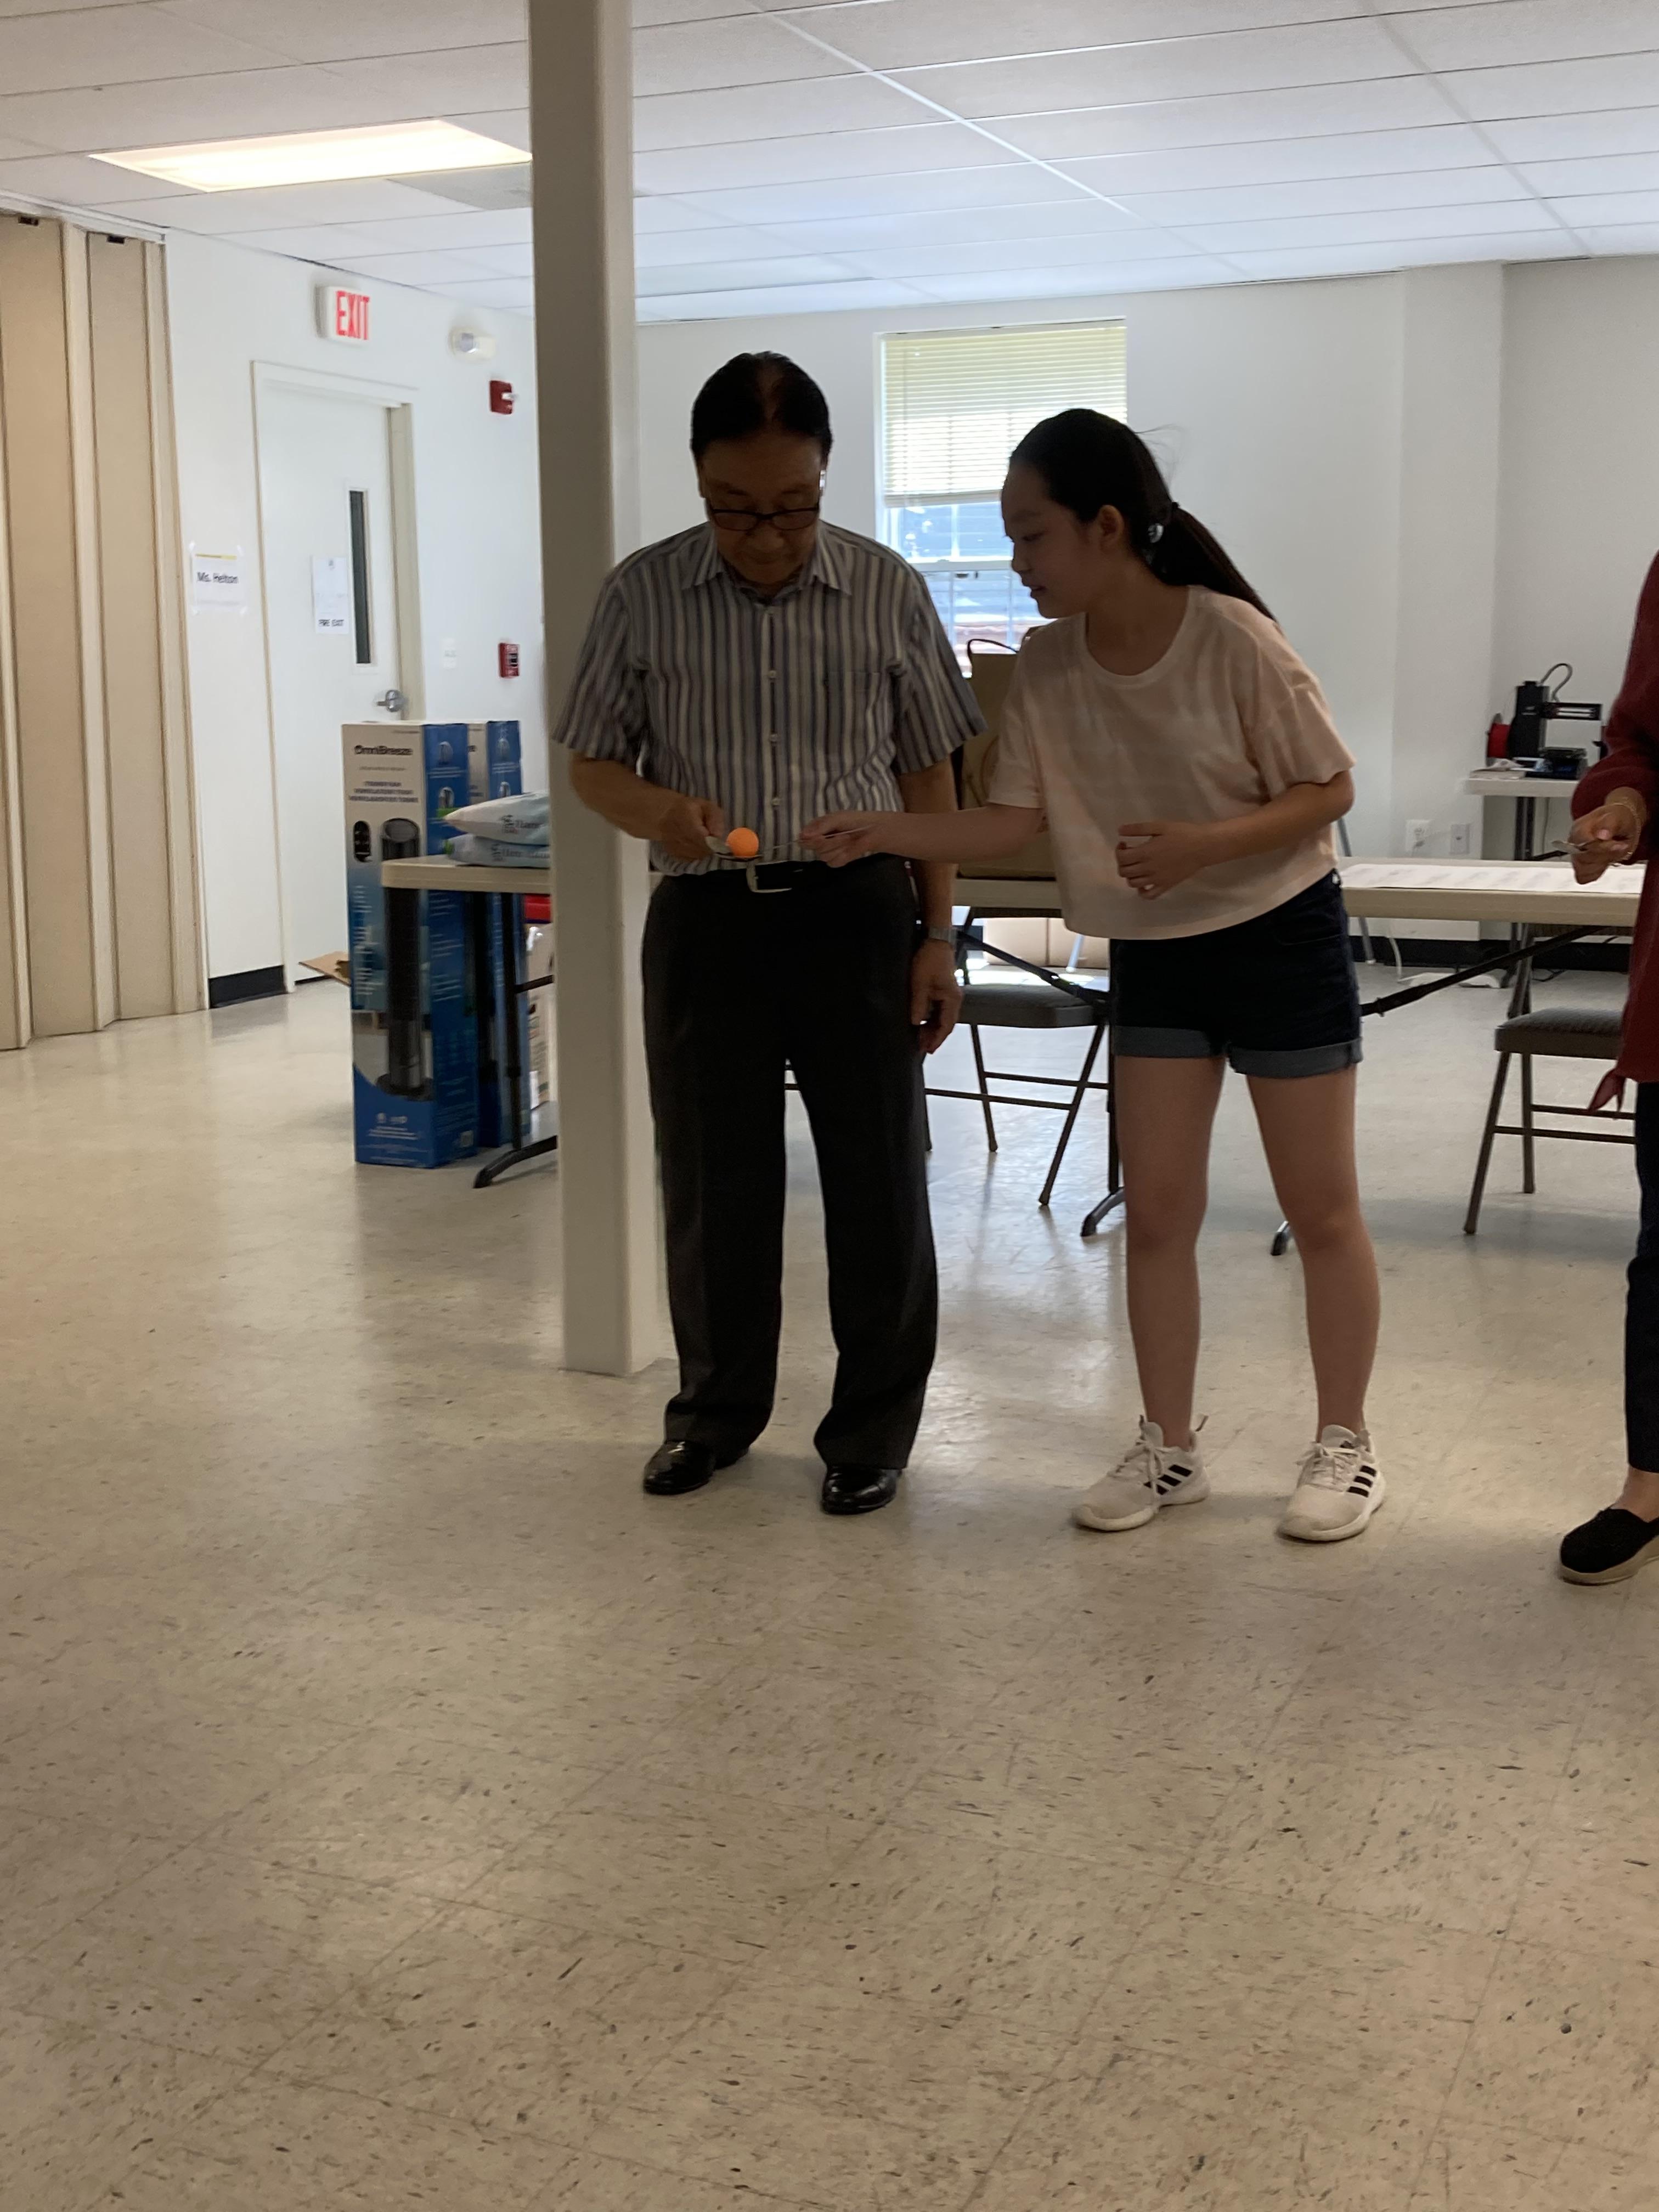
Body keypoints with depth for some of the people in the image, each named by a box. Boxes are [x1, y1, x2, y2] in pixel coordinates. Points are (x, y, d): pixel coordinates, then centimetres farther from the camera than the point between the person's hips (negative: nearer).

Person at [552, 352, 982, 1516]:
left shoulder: (888, 591, 0)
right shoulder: (643, 595, 0)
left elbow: (927, 772, 6)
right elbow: (593, 762, 6)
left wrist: (937, 934, 2)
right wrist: (655, 809, -17)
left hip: (856, 911, 0)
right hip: (705, 918, 1)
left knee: (878, 1176, 4)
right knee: (711, 1178, 10)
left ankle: (875, 1421, 20)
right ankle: (717, 1404, 29)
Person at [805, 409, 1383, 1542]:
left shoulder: (1233, 640, -21)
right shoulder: (1048, 664, -6)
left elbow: (1329, 790, -14)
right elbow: (1015, 820, -5)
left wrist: (1205, 843, -29)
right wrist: (884, 835, -17)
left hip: (1282, 938, -5)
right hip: (1151, 953, 5)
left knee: (1321, 1207, 4)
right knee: (1157, 1208, 6)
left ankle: (1345, 1445, 19)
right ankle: (1169, 1447, 19)